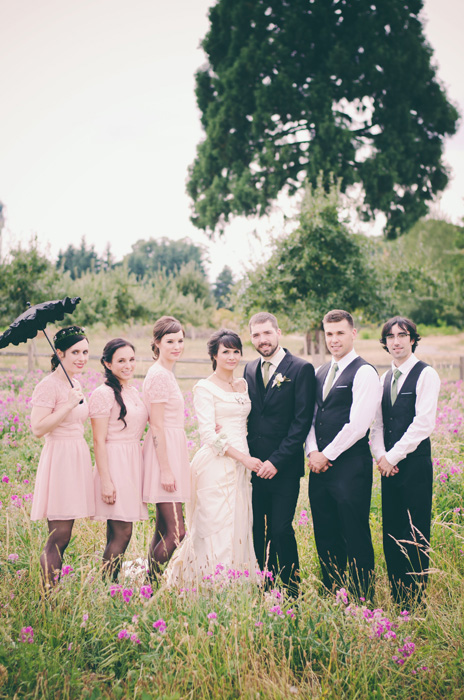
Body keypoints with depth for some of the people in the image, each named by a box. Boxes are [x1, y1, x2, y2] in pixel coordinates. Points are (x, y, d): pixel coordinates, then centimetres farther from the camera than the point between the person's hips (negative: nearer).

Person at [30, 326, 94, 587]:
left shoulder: (75, 383, 15)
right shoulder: (49, 385, -12)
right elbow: (38, 428, -20)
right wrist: (69, 405, -21)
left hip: (78, 457, 9)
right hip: (59, 459, -8)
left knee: (63, 537, 9)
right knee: (59, 537, -10)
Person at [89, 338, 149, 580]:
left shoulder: (134, 392, 14)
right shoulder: (104, 394, -10)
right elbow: (99, 441, -13)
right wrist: (105, 480, -17)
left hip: (134, 464, 8)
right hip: (114, 464, -8)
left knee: (119, 533, 8)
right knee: (121, 532, -9)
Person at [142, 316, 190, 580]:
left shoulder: (167, 373, 15)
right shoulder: (159, 375, -14)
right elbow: (157, 426, -17)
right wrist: (165, 469, -19)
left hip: (172, 450, 10)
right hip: (165, 452, -10)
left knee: (165, 529, 11)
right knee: (177, 531, -11)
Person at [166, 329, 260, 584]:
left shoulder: (243, 385, 15)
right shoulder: (205, 388, -5)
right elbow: (208, 434, -12)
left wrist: (246, 460, 3)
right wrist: (243, 457, -16)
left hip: (241, 466, 6)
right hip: (216, 465, -6)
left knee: (239, 526, 7)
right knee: (216, 527, -6)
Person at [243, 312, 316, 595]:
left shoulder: (301, 369, -6)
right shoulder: (250, 370, 12)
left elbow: (302, 421, -10)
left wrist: (276, 461, -13)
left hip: (284, 467, -5)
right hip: (255, 465, 5)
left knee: (281, 530, -7)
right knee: (259, 530, 8)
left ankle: (292, 589, 8)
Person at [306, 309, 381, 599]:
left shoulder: (364, 372, -9)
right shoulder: (321, 373, 16)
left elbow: (358, 424, -15)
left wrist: (327, 455, -10)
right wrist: (313, 451, 1)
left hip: (350, 465, -7)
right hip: (320, 464, 7)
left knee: (355, 537, -2)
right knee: (326, 536, 11)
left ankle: (363, 600, 8)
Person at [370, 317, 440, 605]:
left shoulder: (426, 375, -7)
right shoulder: (385, 378, 15)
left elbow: (423, 424, -14)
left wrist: (393, 456, -11)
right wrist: (380, 456, -1)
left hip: (415, 464, -6)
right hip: (388, 464, 6)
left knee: (415, 535, -3)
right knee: (391, 532, 8)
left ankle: (415, 600, 6)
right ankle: (396, 599, 16)